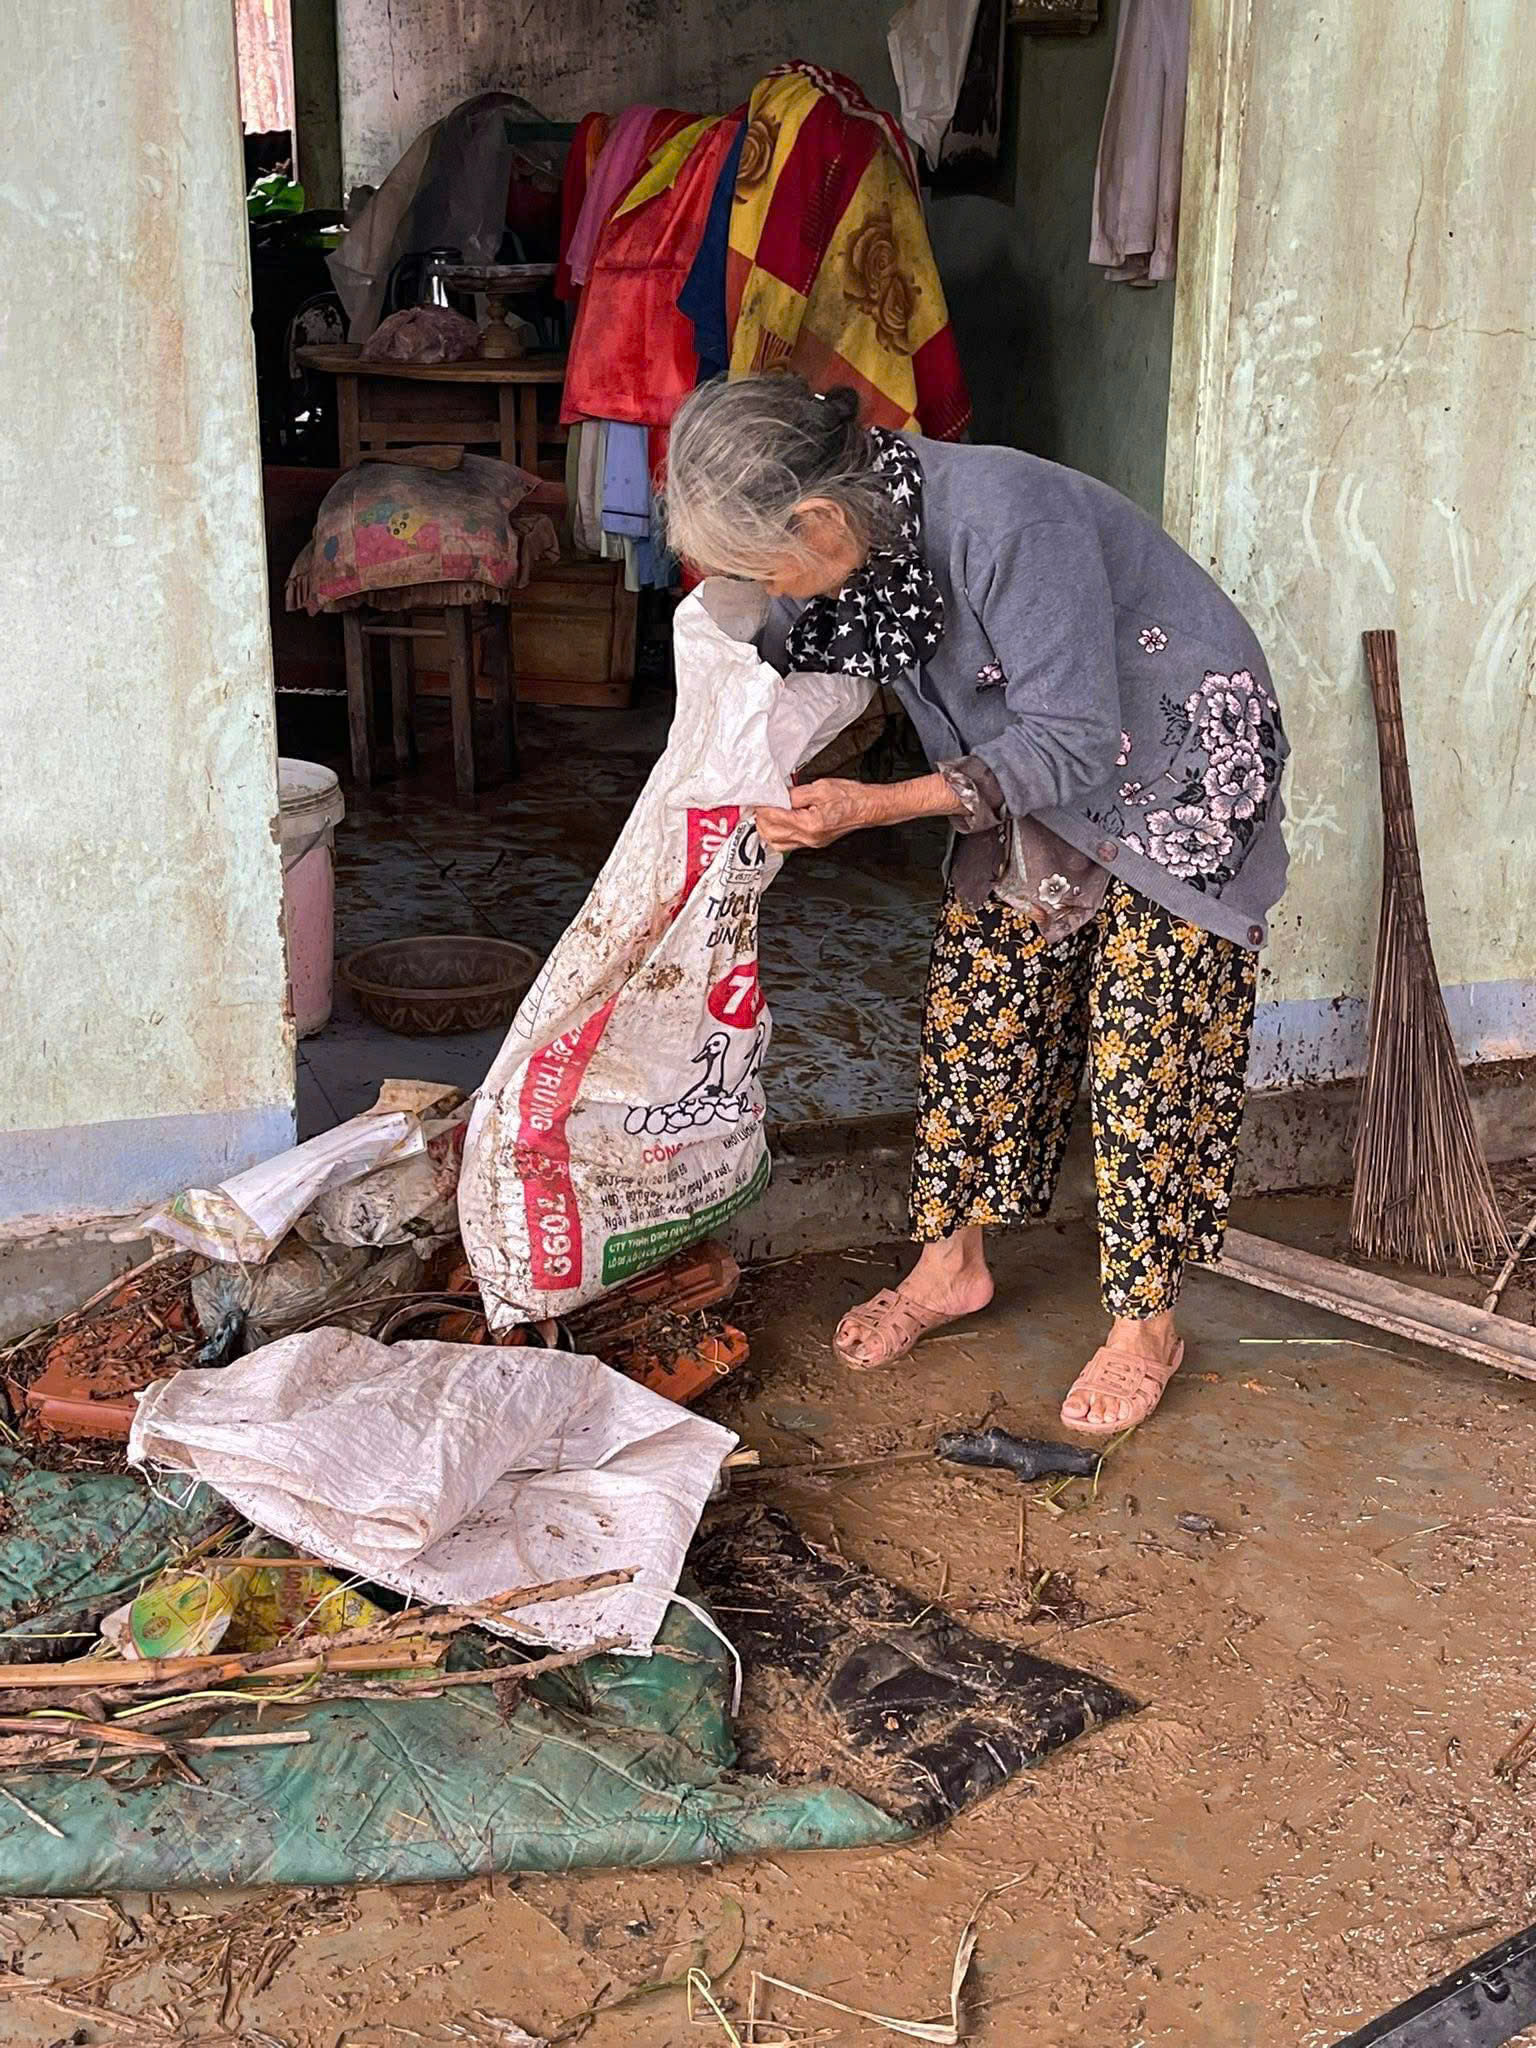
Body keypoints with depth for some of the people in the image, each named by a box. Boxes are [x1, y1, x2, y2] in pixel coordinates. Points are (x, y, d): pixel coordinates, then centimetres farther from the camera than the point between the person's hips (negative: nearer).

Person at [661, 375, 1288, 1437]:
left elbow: (1070, 746, -32)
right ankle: (952, 1264, 24)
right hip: (1033, 769, 7)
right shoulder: (853, 530, -12)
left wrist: (872, 807, -34)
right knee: (975, 1003, 8)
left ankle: (1146, 1325, 10)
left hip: (1177, 763, -7)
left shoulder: (1005, 521, -36)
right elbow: (783, 670, 5)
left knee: (1144, 1048, -4)